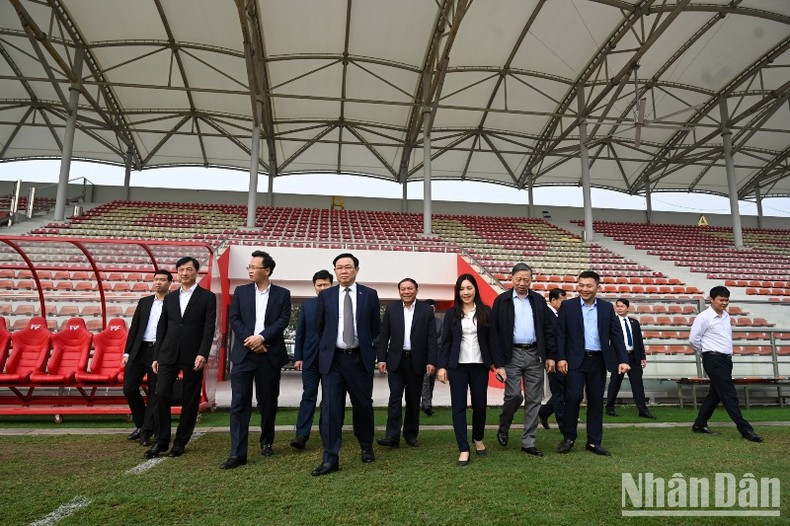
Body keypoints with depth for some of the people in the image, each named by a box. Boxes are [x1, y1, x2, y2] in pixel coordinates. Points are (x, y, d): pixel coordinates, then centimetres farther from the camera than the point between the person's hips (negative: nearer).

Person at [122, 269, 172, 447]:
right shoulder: (144, 302, 13)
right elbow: (134, 328, 12)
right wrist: (127, 352, 6)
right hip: (139, 350, 4)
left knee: (154, 394, 2)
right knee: (129, 388, 5)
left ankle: (146, 432, 14)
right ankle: (141, 424, 25)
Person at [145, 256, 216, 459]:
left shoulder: (207, 297, 0)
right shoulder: (169, 298, 13)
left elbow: (209, 328, -7)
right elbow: (162, 328, 14)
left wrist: (203, 354, -17)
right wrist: (156, 356, 10)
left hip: (193, 356, -3)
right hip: (169, 354, 3)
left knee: (190, 400, 4)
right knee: (161, 395, -6)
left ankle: (180, 442, 17)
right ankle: (161, 441, 7)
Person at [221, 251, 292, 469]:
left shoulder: (282, 294, 5)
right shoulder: (240, 292, 9)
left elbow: (283, 321, -6)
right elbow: (234, 319, 1)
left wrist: (262, 337, -17)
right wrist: (250, 340, -12)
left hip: (270, 354, 0)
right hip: (243, 354, 1)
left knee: (268, 402, 10)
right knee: (239, 403, -5)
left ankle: (266, 442, 30)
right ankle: (238, 453, -3)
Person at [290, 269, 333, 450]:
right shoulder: (307, 305, 7)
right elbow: (300, 333, 8)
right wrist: (297, 357, 3)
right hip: (310, 358, 1)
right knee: (308, 395, -1)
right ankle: (302, 435, -1)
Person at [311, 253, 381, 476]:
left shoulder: (369, 295, 3)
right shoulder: (325, 295, 5)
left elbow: (376, 328, 9)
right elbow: (319, 328, 14)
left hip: (360, 358, 0)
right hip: (333, 359, 0)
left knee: (363, 405, 10)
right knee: (330, 407, -4)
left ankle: (366, 447, 32)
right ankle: (330, 458, 3)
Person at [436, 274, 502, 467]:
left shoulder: (485, 312, 2)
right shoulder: (451, 314, 3)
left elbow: (492, 340, 2)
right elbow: (445, 341, 2)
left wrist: (499, 364, -2)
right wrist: (441, 366, -5)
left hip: (480, 365, 0)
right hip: (457, 366, 0)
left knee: (480, 404, 8)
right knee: (458, 406, -1)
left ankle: (478, 439, 34)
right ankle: (464, 450, 6)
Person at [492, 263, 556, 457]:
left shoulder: (539, 300, 8)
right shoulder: (502, 300, -1)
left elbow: (548, 329, 9)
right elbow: (494, 331, -4)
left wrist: (550, 355, 3)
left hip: (534, 354, 3)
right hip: (512, 354, -3)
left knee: (534, 400, 5)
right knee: (514, 395, -10)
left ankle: (528, 442, 16)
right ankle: (503, 428, 19)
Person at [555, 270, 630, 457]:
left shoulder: (607, 307, 8)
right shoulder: (567, 306, 1)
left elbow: (616, 335, 5)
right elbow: (560, 334, -1)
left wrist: (622, 360, -4)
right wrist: (561, 358, -10)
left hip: (598, 361, 3)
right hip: (575, 360, -3)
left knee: (596, 401, 8)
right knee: (573, 398, -7)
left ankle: (594, 442, 18)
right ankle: (569, 438, 10)